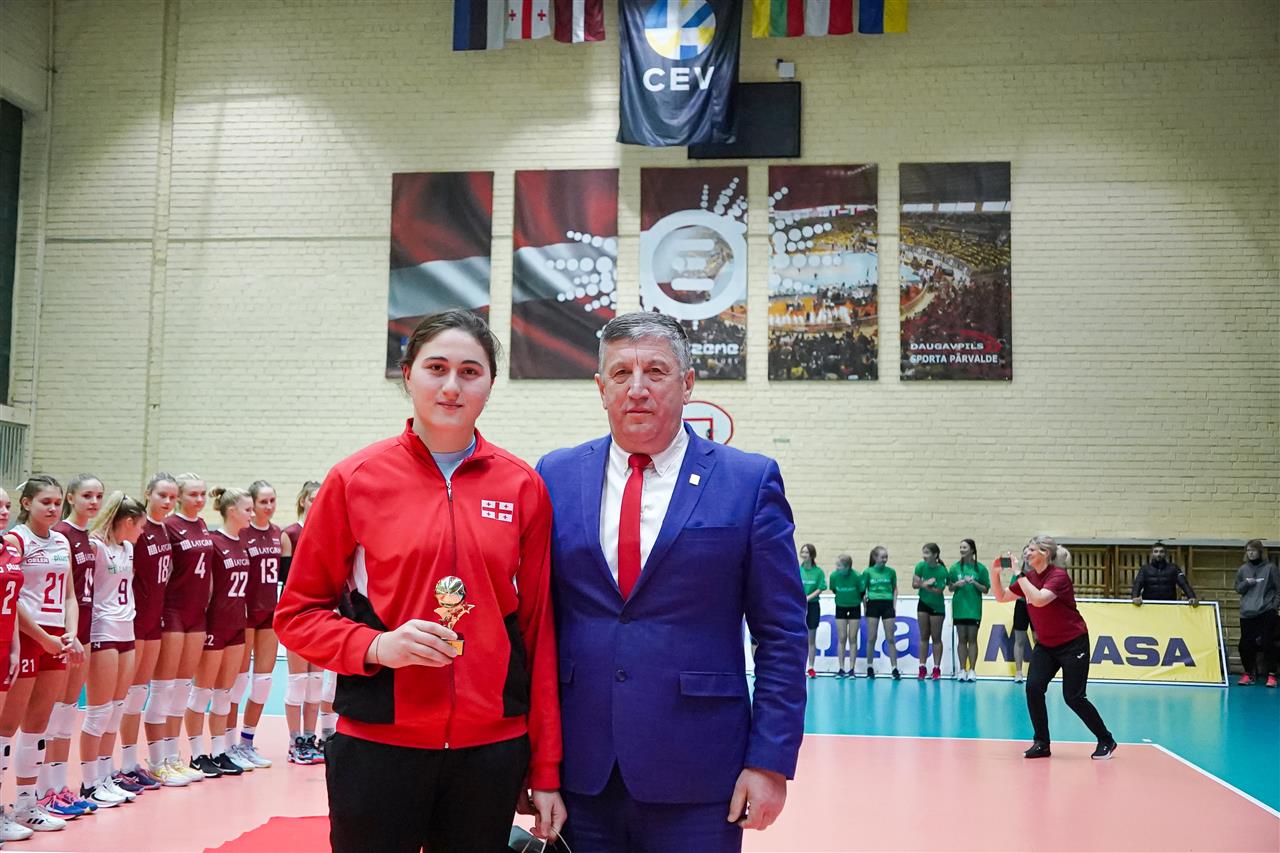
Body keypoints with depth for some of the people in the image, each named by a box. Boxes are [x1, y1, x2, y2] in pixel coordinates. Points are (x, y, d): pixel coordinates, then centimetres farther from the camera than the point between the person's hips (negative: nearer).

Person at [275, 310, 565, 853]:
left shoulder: (524, 487, 1)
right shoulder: (356, 479, -3)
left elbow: (538, 630, 4)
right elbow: (297, 614, 3)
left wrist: (546, 770, 3)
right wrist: (376, 647, -16)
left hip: (492, 750, 2)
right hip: (377, 746, -1)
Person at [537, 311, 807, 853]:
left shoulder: (750, 482, -1)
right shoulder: (557, 477, 5)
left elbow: (781, 637, -1)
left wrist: (770, 762, -6)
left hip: (694, 775, -2)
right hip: (577, 769, 2)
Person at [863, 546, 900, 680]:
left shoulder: (891, 572, 4)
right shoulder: (868, 572, 0)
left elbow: (895, 589, 13)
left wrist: (894, 605, 5)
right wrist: (865, 608, 3)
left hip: (887, 605, 1)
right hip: (873, 604, -1)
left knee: (890, 638, 0)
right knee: (871, 638, 3)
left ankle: (894, 668, 2)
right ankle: (869, 667, 14)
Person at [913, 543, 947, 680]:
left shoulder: (942, 571, -22)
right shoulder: (921, 566, -11)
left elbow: (938, 591, -23)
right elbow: (914, 585, -12)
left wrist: (922, 585, -24)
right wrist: (926, 583, -29)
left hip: (937, 606, -3)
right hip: (923, 604, 4)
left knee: (936, 638, 3)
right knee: (924, 637, 6)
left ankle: (937, 669, 9)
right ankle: (922, 668, 9)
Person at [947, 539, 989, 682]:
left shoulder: (980, 568, -1)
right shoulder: (955, 567, 4)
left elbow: (985, 590, 1)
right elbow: (950, 588, 9)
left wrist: (974, 583, -15)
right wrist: (956, 584, -11)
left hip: (974, 608, -2)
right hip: (959, 607, 2)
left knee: (972, 639, 1)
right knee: (961, 639, 5)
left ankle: (972, 670, 5)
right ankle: (962, 670, 9)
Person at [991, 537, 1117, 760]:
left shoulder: (1058, 576, -19)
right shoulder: (1028, 578, 2)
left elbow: (1039, 599, -35)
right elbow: (1001, 597, 8)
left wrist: (1020, 575, -30)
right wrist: (996, 574, -7)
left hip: (1073, 643, -6)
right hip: (1045, 645, 6)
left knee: (1073, 697, -4)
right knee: (1033, 687, -12)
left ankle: (1106, 741, 17)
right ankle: (1041, 744, 0)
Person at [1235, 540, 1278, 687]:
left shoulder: (1270, 567, -1)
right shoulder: (1243, 569, 9)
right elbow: (1238, 588, 15)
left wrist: (1274, 604, -6)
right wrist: (1246, 583, -5)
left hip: (1266, 613, -3)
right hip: (1246, 613, 3)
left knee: (1268, 643, -5)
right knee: (1245, 644, 2)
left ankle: (1271, 675, 1)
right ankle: (1248, 673, 14)